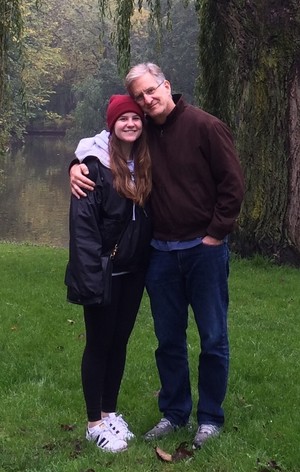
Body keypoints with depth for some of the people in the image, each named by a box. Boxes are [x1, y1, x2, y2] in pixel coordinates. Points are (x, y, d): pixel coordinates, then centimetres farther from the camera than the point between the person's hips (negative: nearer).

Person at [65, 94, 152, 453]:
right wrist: (90, 278, -23)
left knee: (119, 342, 15)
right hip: (104, 271, -6)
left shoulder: (145, 164, 5)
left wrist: (150, 266, 7)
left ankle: (110, 411, 29)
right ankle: (95, 422, 17)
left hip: (133, 272, 6)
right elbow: (82, 223, -18)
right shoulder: (95, 164, -14)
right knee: (99, 344, 5)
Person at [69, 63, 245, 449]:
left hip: (205, 249, -4)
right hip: (162, 253, 5)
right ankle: (174, 413, 28)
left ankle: (210, 418, 20)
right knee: (168, 339, 13)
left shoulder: (205, 126, -9)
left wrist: (216, 234, -10)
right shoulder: (142, 134, 5)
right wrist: (77, 165, -3)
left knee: (213, 338, 6)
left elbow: (233, 183, -10)